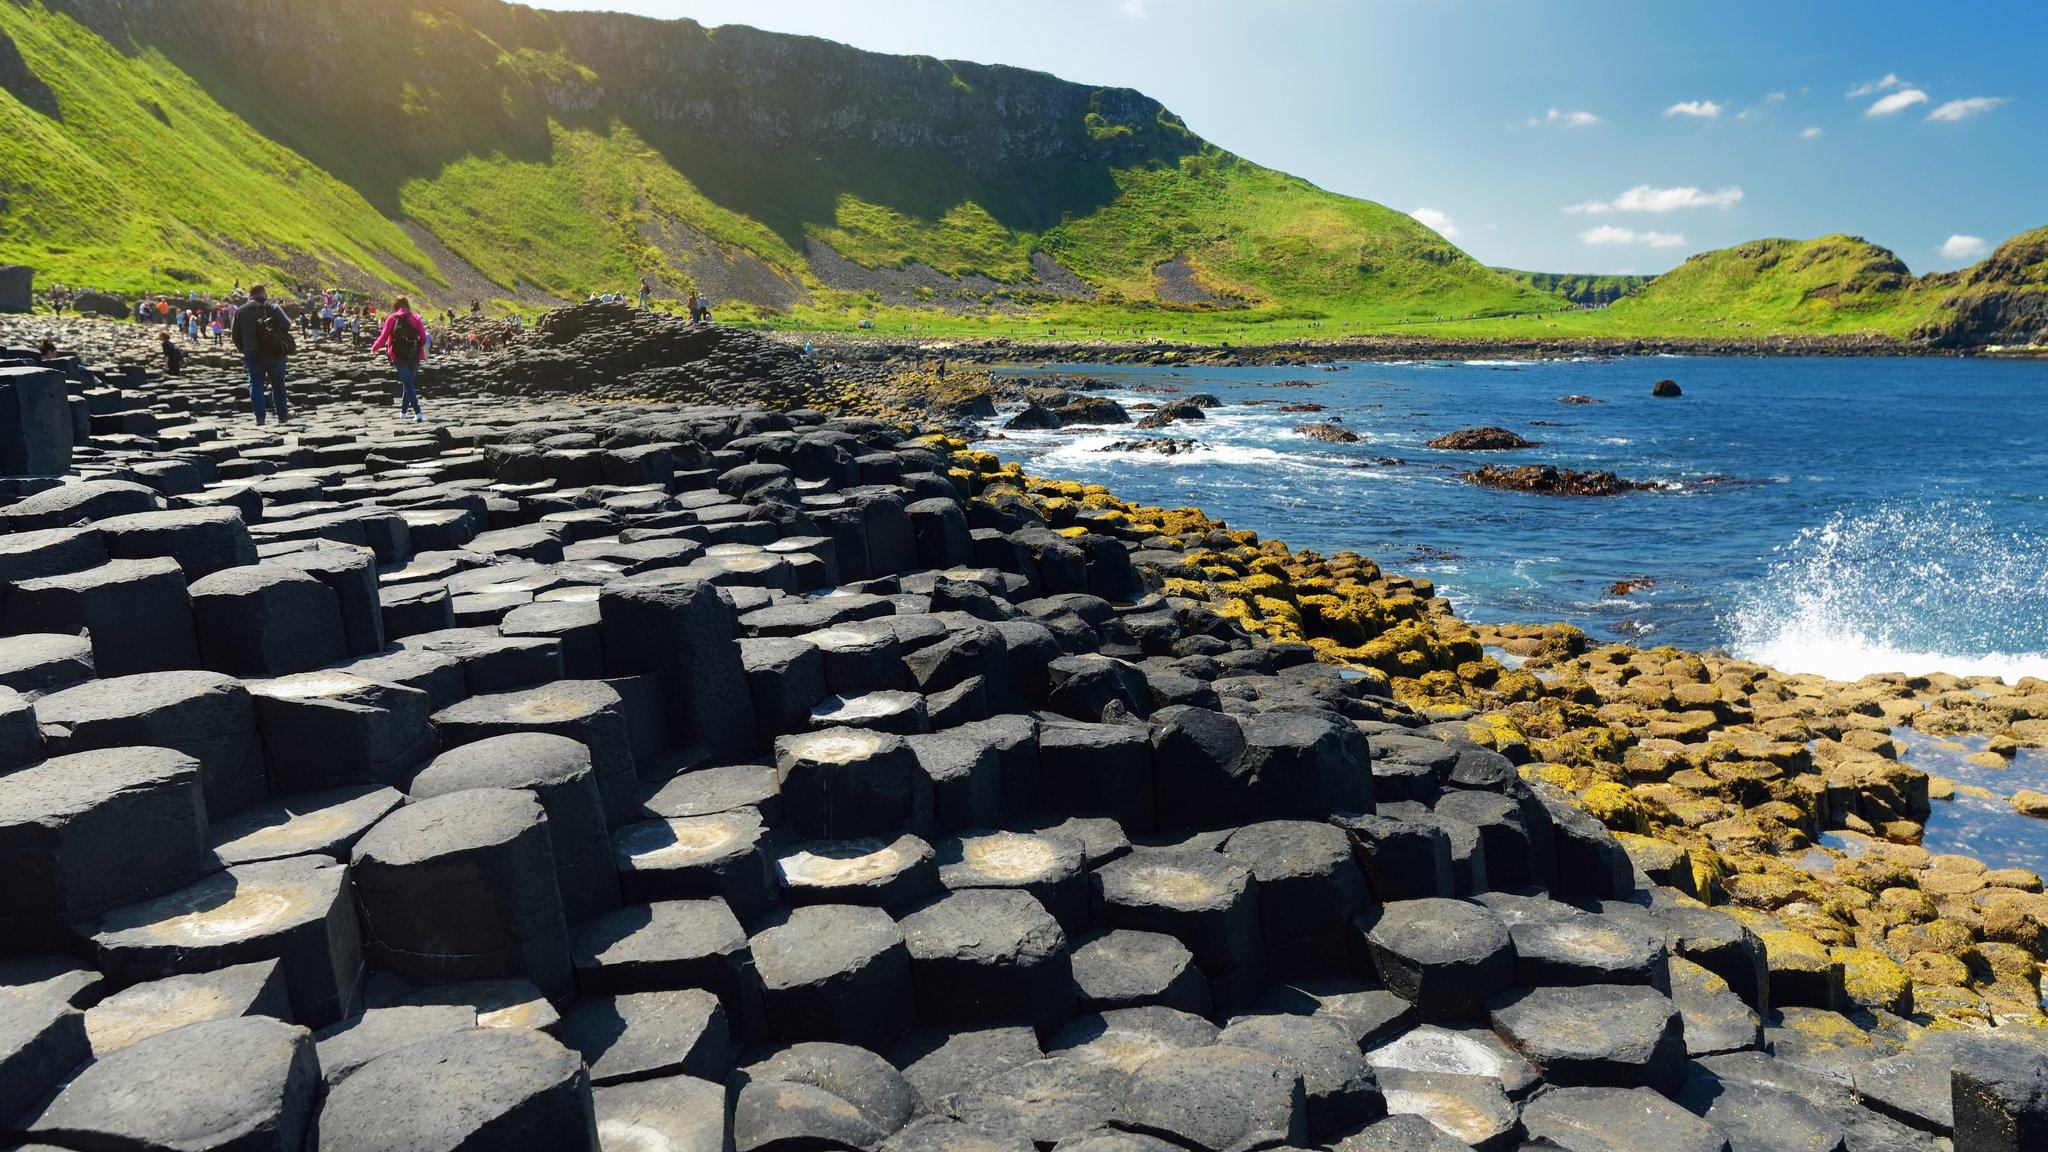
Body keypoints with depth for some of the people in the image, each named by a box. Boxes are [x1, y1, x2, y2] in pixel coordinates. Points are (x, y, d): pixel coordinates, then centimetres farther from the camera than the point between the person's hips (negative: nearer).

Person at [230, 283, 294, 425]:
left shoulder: (240, 311, 6)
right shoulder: (272, 307, -4)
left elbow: (236, 336, 8)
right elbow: (287, 325, -11)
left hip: (252, 355, 2)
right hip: (274, 353, -2)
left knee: (255, 384, 5)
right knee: (278, 383, 10)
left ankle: (259, 417, -1)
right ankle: (282, 415, 16)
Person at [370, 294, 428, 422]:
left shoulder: (392, 319, -2)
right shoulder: (415, 318, 2)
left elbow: (383, 336, 0)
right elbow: (424, 338, -1)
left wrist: (374, 348, 17)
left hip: (399, 356, -2)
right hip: (414, 357, 2)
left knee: (408, 384, -4)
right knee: (409, 383, 18)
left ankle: (418, 413, -18)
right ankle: (403, 411, 27)